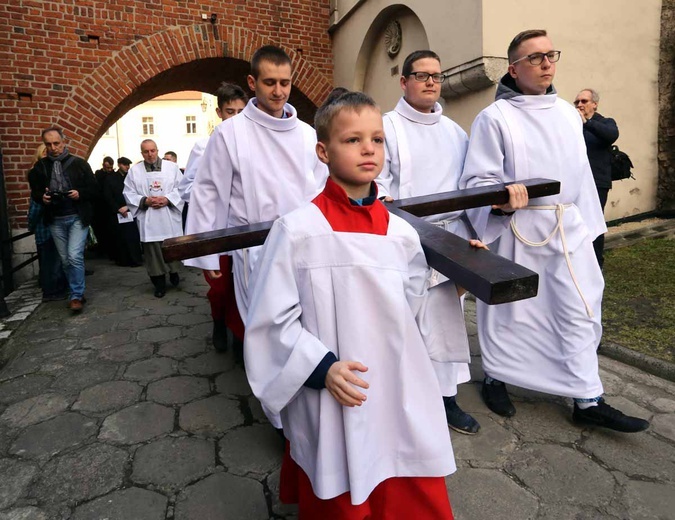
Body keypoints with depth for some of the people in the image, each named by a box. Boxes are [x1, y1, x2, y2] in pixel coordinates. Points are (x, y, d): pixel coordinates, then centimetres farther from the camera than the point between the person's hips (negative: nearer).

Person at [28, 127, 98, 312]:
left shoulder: (79, 163, -2)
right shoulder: (40, 166, 7)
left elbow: (94, 190, 0)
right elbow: (35, 192, 13)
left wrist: (80, 194, -19)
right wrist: (42, 198, -9)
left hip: (77, 217, -4)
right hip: (55, 220, 4)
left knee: (75, 256, -13)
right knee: (65, 260, 9)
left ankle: (77, 296, -2)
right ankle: (77, 293, 21)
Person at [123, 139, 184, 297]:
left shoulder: (171, 167, 5)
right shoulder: (134, 170, 6)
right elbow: (128, 193, 4)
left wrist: (168, 199, -14)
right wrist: (144, 201, -12)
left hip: (170, 217, 0)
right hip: (148, 220, 0)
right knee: (153, 251, 3)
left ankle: (174, 273, 33)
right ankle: (159, 283, 13)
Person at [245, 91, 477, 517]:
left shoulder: (401, 232, 2)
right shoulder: (298, 229, -10)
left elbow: (415, 314, 7)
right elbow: (272, 319, -9)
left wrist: (456, 286, -5)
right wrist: (321, 367, -17)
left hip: (404, 403, 4)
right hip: (333, 407, -3)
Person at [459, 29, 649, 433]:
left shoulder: (568, 113, 14)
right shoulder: (495, 117, -6)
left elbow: (581, 174, 16)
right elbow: (477, 180, -11)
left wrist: (588, 223, 16)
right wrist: (501, 198, -31)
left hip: (568, 228, 6)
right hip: (517, 230, -5)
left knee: (580, 311, 5)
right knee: (509, 312, 8)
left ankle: (589, 401, 16)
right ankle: (495, 378, 30)